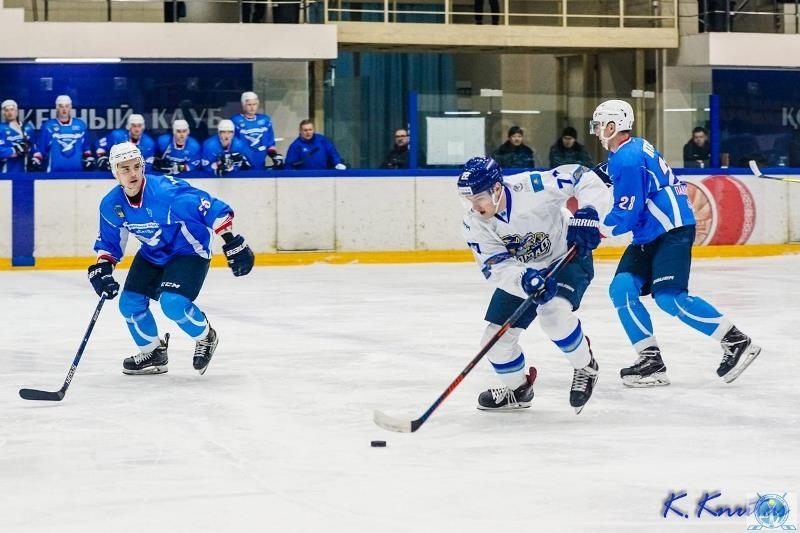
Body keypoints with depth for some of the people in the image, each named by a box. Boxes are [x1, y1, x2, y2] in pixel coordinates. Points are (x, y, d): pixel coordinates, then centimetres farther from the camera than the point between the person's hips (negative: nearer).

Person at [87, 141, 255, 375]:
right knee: (130, 303, -1)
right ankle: (153, 353, 23)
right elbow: (109, 241, 4)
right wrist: (102, 268, -14)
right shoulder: (111, 205, -12)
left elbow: (213, 209, -28)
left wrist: (233, 244, -29)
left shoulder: (167, 190, -32)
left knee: (173, 303, -25)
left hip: (188, 250, -7)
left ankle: (206, 337, 5)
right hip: (152, 254, 7)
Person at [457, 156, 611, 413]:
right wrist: (524, 279, -41)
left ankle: (585, 367, -6)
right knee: (496, 337, 1)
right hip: (519, 274, 6)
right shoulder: (474, 225, -17)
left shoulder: (532, 187, -32)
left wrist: (586, 215, -38)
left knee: (553, 312, -33)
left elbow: (583, 178, -25)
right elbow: (496, 267, -22)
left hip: (568, 257, -5)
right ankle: (518, 389, 30)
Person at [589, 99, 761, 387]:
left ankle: (737, 341, -10)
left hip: (673, 230, -10)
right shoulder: (633, 149, 14)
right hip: (649, 234, 10)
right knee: (622, 289, -1)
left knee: (669, 297, -18)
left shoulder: (627, 158, -17)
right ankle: (651, 360, -3)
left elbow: (626, 214, -19)